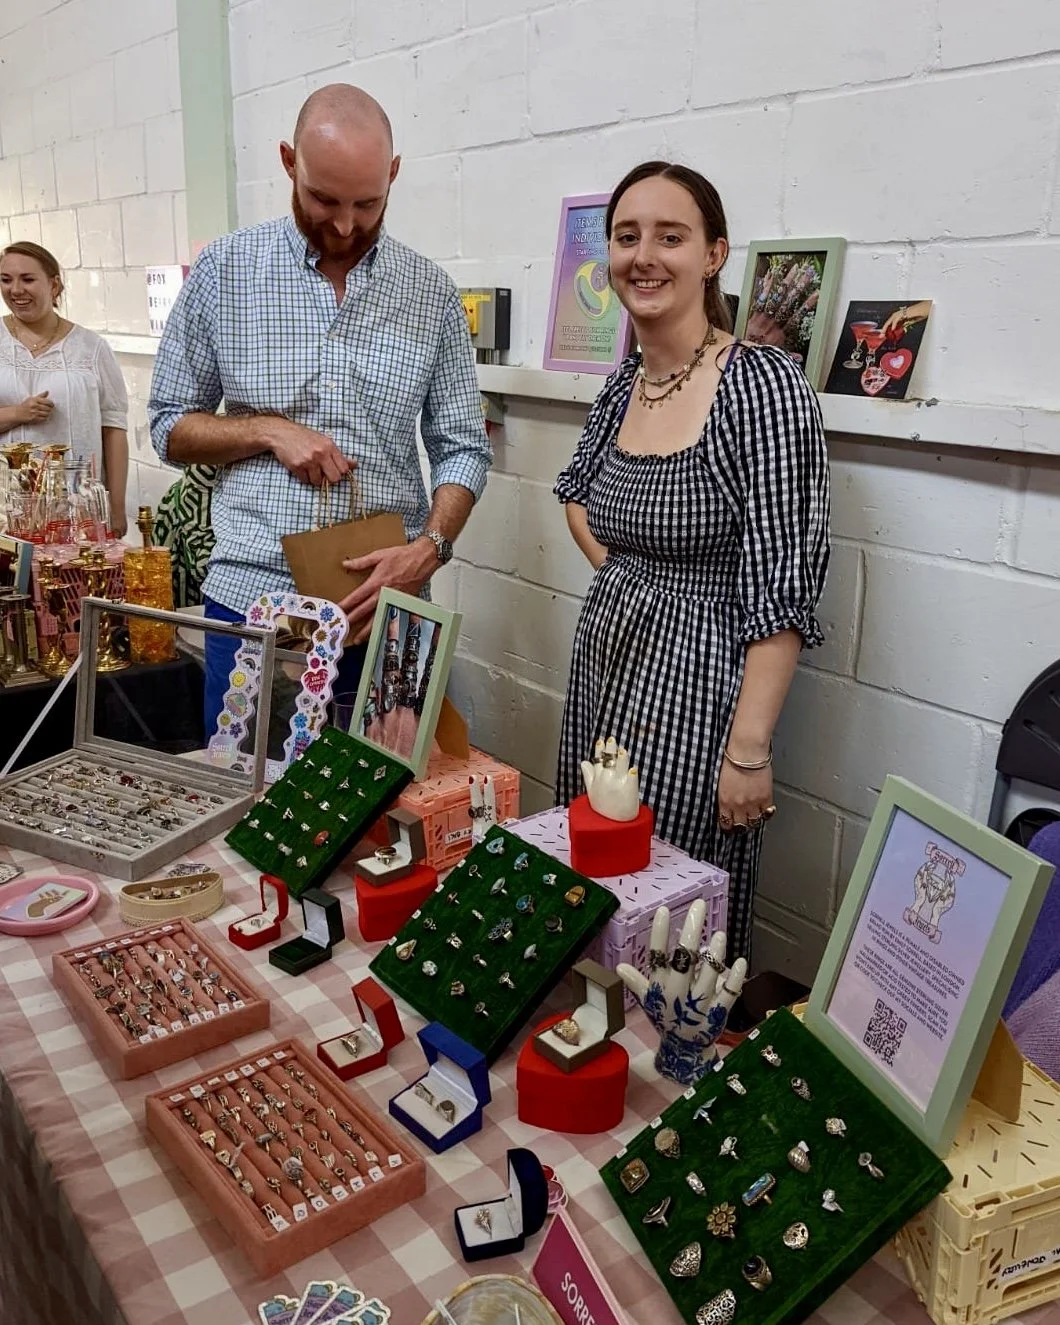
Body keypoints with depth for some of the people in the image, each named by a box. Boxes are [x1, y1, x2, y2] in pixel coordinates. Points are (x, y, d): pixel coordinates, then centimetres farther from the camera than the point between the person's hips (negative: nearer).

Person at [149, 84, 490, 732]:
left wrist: (430, 546, -14)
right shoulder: (224, 270, 1)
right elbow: (170, 426, 6)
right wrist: (270, 429, -12)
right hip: (250, 599, 0)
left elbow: (462, 447, 4)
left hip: (384, 603, 1)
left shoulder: (431, 292, 3)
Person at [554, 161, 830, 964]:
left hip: (696, 682, -7)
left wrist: (750, 749, -20)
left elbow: (783, 588, -18)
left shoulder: (764, 385, -15)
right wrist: (614, 568, 9)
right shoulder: (623, 386, 6)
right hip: (603, 665, 7)